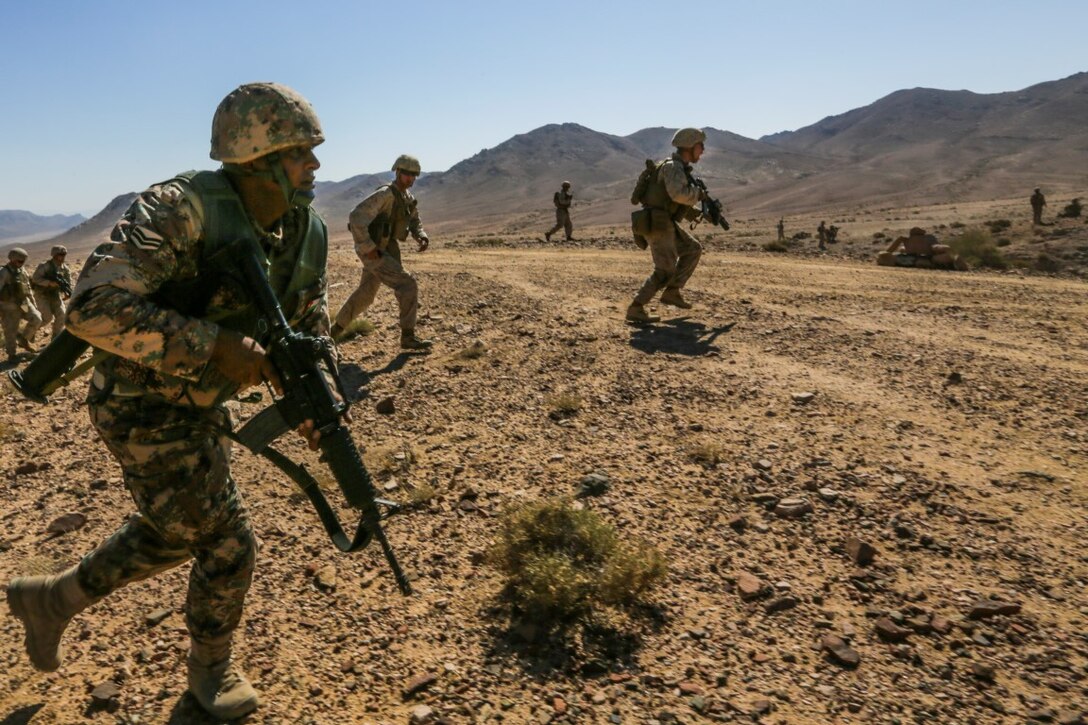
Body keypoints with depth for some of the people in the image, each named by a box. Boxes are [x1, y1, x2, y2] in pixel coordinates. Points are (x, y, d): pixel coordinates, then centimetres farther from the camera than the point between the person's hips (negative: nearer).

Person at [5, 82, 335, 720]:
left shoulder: (307, 234, -3)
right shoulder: (182, 209, -26)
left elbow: (311, 329, 6)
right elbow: (93, 310, -32)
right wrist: (214, 344, -36)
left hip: (201, 409, 8)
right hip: (145, 411, -8)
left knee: (173, 536, 24)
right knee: (227, 546, 3)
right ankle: (213, 668, 32)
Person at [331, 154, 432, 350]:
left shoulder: (408, 197, 9)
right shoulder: (386, 194, -20)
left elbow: (414, 222, 22)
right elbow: (356, 217, -27)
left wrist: (422, 237, 0)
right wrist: (368, 247, -26)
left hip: (385, 249, 10)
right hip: (372, 252, -10)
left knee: (365, 294, 21)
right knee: (407, 283, -16)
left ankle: (336, 330, 39)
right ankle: (408, 337, -11)